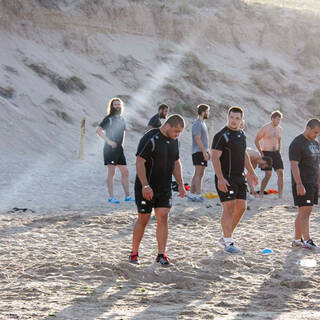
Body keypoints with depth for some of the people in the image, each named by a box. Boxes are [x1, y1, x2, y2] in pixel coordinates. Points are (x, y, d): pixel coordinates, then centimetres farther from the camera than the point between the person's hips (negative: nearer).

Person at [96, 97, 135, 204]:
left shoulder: (122, 119, 15)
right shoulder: (109, 118, -7)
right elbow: (98, 130, -15)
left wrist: (121, 144, 15)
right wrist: (109, 141, -19)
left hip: (119, 149, 7)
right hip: (110, 149, -7)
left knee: (125, 172, 6)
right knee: (111, 172, -6)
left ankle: (127, 195, 12)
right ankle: (111, 197, -3)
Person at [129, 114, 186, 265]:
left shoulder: (174, 141, 8)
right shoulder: (150, 138, -16)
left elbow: (176, 163, 19)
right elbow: (139, 162, -19)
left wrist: (181, 185, 12)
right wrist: (145, 186, -24)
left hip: (164, 188, 6)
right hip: (146, 188, -6)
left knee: (163, 218, -3)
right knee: (143, 219, 2)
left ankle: (161, 254, 0)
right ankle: (134, 253, 16)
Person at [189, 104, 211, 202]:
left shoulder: (203, 123, 19)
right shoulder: (197, 124, -12)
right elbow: (197, 139, -18)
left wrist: (208, 151, 22)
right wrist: (204, 152, -21)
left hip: (203, 152, 10)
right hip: (198, 152, -10)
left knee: (198, 175, 10)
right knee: (198, 174, -11)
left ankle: (192, 194, 13)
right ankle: (198, 195, -13)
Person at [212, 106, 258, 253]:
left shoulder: (241, 134, 13)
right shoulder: (221, 136, -12)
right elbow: (215, 157, -18)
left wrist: (251, 172, 25)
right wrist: (220, 178, -25)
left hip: (239, 178, 8)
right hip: (225, 179, -8)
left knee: (241, 207, 7)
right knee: (229, 208, -9)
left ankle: (225, 238, 19)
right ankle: (228, 244, -5)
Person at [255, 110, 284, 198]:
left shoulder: (279, 129, 10)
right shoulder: (264, 129, -8)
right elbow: (256, 141, -2)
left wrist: (279, 151, 16)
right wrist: (261, 153, -4)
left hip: (276, 153, 6)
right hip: (266, 153, -6)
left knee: (280, 173, -6)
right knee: (268, 175, -10)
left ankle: (280, 195, -4)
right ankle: (261, 194, 5)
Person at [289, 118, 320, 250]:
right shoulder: (297, 143, -11)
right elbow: (294, 165, -17)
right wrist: (299, 184, -22)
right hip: (302, 184, -8)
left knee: (304, 213, 10)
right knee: (304, 211, -10)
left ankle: (297, 239, 14)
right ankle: (307, 241, -13)